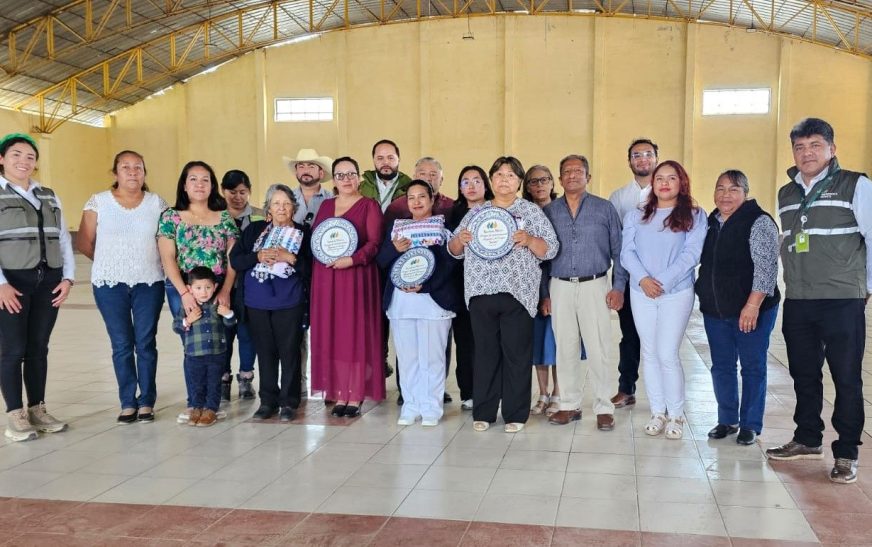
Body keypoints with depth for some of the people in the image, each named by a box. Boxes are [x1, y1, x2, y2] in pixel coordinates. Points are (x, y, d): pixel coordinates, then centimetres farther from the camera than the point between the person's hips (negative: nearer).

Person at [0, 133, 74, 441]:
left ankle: (37, 410, 16)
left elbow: (63, 239, 14)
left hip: (48, 281, 4)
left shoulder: (48, 196, 16)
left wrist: (68, 277, 3)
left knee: (39, 347, 8)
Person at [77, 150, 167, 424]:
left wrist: (146, 261, 0)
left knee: (146, 343, 2)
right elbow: (84, 242, 4)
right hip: (110, 284, 0)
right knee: (121, 345, 5)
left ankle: (146, 402, 11)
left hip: (149, 283, 0)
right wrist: (109, 262, 9)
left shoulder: (157, 203, 3)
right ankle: (128, 403, 14)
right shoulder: (98, 202, 1)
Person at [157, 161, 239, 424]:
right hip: (182, 289, -1)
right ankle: (195, 403, 11)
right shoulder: (170, 217, 4)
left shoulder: (225, 218, 7)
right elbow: (168, 259, -3)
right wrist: (184, 292, -13)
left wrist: (225, 291, -9)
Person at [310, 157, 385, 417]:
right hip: (326, 278, 5)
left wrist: (352, 260, -21)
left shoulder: (369, 205, 1)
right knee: (331, 335, 3)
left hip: (357, 278, -4)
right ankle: (339, 395, 9)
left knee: (357, 333, -3)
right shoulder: (325, 206, 17)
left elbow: (374, 242, -8)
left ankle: (355, 398, 2)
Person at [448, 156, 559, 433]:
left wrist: (528, 239, -16)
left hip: (517, 293, -2)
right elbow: (454, 250, 16)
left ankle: (515, 414, 11)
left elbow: (550, 249, 2)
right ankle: (483, 412, 15)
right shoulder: (476, 212, 14)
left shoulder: (532, 211, 7)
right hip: (481, 292, 3)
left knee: (517, 354, 1)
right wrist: (460, 238, -6)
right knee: (485, 352, 7)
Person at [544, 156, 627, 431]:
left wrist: (618, 287, -4)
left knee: (598, 350, -2)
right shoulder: (549, 211, 8)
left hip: (594, 286, -2)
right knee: (565, 349, 7)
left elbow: (618, 251, 4)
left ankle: (604, 407, 8)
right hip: (560, 287, 2)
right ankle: (570, 405, 18)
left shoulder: (605, 209, 4)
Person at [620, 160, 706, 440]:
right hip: (641, 293, 3)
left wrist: (663, 281, -15)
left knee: (667, 354, -8)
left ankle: (676, 415, 7)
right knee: (649, 353, 7)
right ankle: (657, 412, 16)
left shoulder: (694, 216, 2)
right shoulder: (636, 216, 11)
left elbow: (691, 254, -8)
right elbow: (627, 252, 2)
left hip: (677, 293, -3)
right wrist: (642, 279, -14)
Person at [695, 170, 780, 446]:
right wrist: (704, 296, 13)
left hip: (751, 310, -6)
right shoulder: (710, 223, 10)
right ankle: (727, 420, 24)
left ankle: (750, 425, 15)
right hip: (715, 310, 6)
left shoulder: (759, 223, -10)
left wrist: (753, 304, -22)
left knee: (752, 367, 4)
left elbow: (766, 267, -17)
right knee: (721, 366, 11)